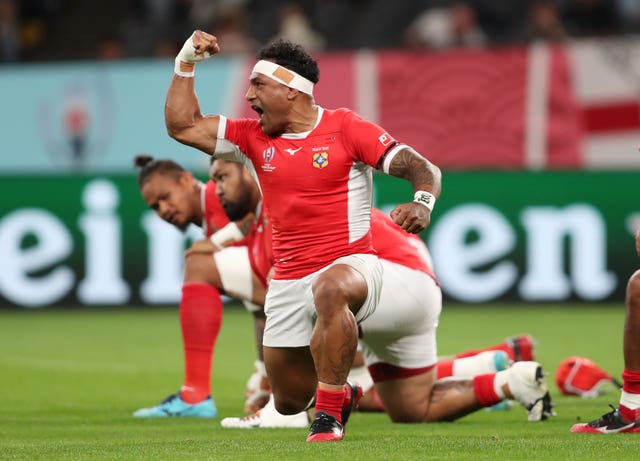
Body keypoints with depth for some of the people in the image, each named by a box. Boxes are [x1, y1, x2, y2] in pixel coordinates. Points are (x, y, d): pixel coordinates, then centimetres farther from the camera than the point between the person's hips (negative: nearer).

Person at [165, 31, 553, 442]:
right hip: (288, 281, 6)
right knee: (289, 402, 8)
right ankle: (341, 393, 43)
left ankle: (329, 416, -35)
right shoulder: (254, 137, 10)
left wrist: (423, 203, -31)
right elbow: (183, 126, 10)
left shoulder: (346, 128, -4)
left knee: (329, 290, -43)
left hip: (351, 265, -6)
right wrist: (187, 62, 4)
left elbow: (422, 168, -10)